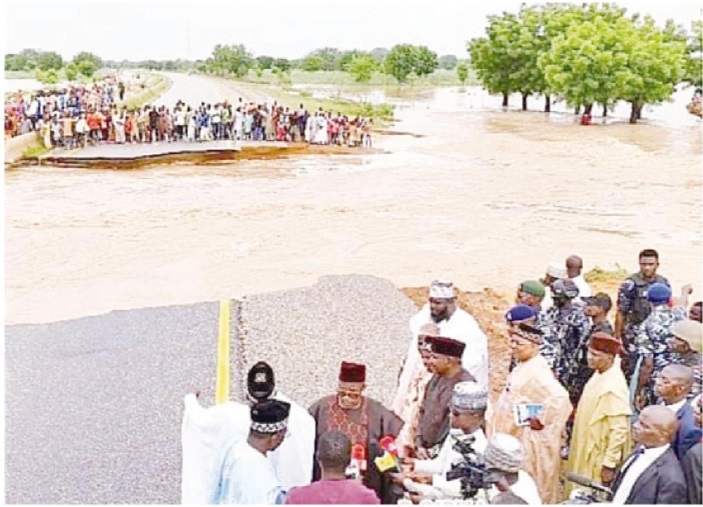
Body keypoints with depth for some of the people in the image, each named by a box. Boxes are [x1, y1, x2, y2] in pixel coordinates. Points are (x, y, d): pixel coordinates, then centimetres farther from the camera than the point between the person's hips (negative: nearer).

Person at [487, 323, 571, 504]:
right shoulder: (522, 367, 8)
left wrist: (541, 421, -25)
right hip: (516, 439, 9)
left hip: (530, 442, -9)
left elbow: (559, 398, -35)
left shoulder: (537, 371, -22)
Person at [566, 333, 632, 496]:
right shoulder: (599, 375, 1)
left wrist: (609, 464, -22)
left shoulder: (615, 386, -25)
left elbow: (619, 429, -25)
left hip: (601, 459, -8)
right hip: (588, 453, 8)